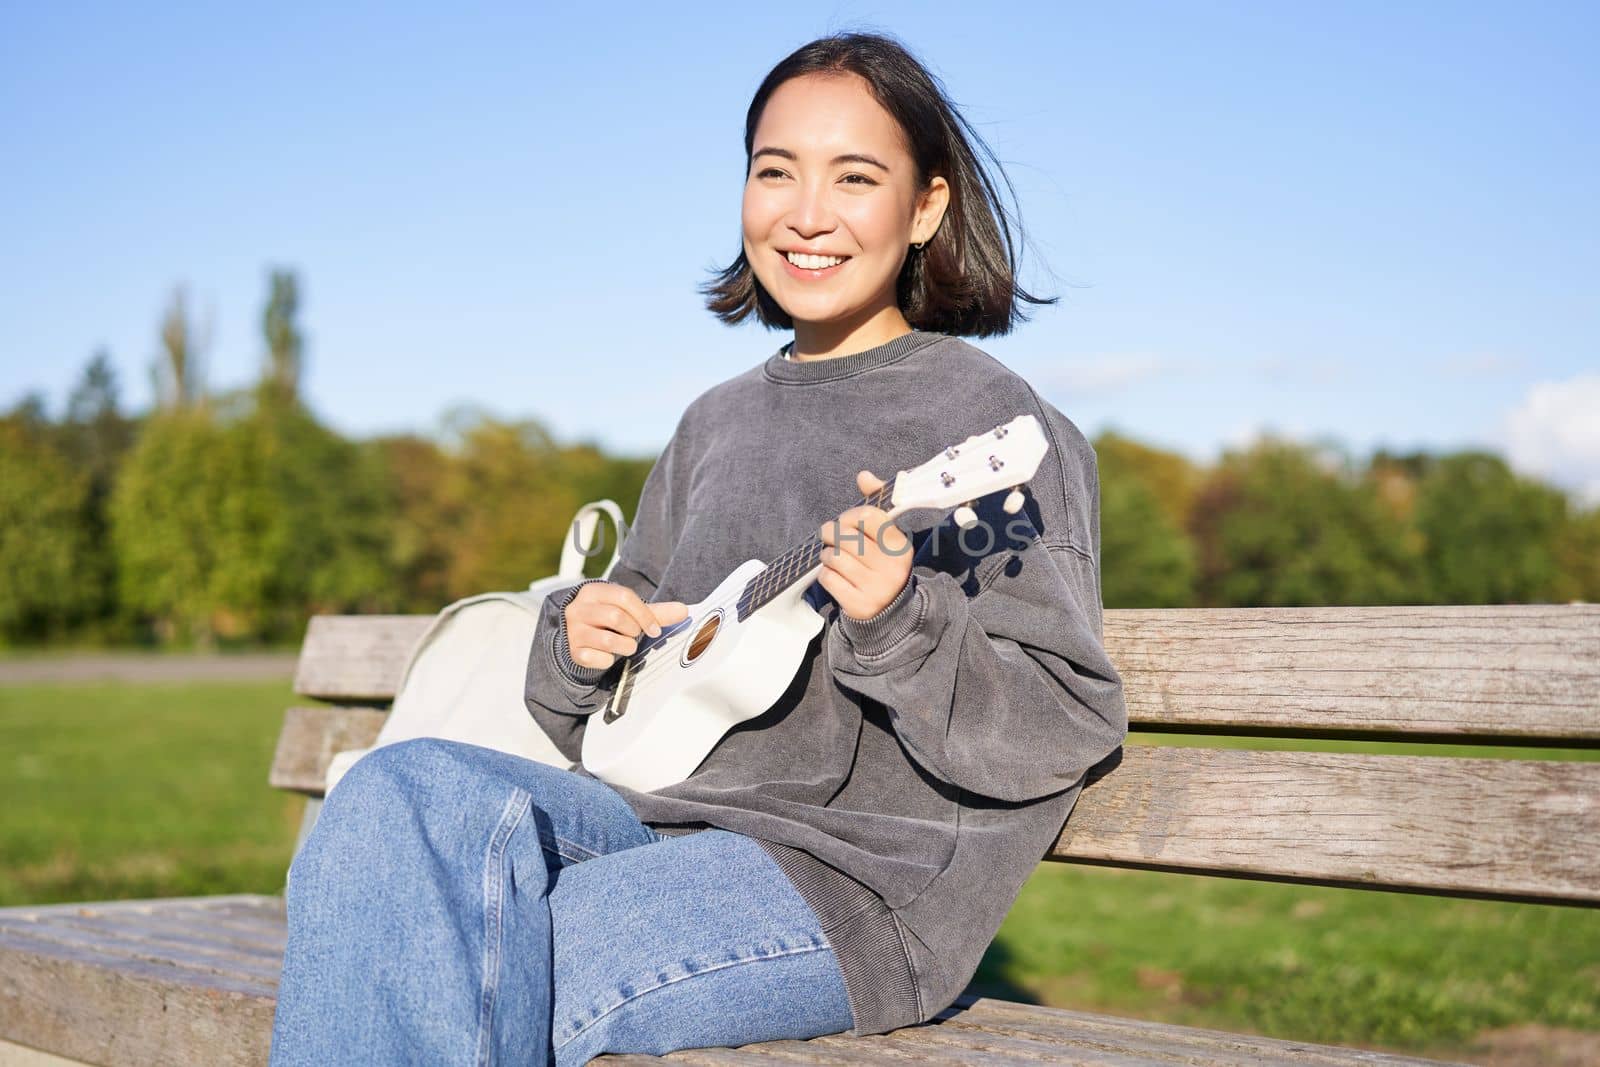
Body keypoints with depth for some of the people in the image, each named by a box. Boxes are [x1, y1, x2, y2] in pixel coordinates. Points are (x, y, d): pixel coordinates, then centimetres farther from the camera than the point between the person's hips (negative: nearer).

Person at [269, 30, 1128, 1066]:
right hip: (665, 815, 6)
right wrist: (579, 638, 1)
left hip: (858, 872, -6)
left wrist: (899, 628, -24)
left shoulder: (997, 423, -3)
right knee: (401, 788, -23)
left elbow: (1068, 727, -7)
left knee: (468, 965, -27)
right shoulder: (715, 425, 19)